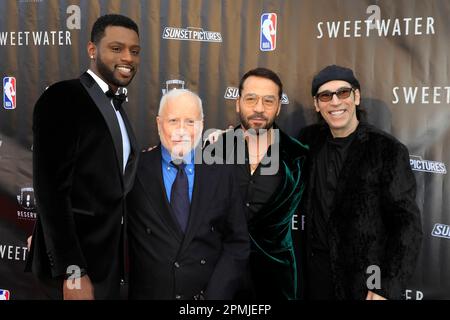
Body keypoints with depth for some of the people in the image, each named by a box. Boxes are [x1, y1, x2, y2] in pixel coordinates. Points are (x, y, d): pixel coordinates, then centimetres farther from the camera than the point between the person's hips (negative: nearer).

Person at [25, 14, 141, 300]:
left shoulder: (116, 108, 13)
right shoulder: (62, 97, -13)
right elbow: (52, 189, -20)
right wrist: (72, 272, -23)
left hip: (108, 260, 8)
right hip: (76, 263, -8)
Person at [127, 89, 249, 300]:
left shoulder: (221, 174, -2)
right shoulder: (136, 171, -7)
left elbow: (237, 243, -2)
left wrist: (215, 294, -12)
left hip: (209, 293, 1)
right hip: (150, 293, -1)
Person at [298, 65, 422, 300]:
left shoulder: (387, 149, -13)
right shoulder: (310, 140, 0)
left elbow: (407, 223, -13)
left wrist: (388, 287, -19)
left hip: (367, 278, -4)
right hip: (318, 270, 4)